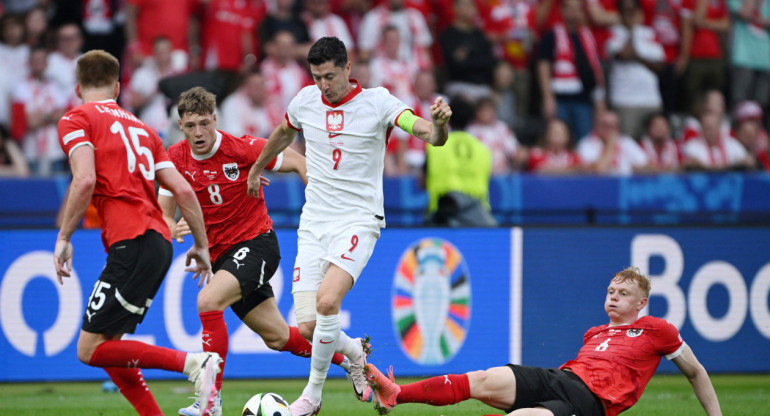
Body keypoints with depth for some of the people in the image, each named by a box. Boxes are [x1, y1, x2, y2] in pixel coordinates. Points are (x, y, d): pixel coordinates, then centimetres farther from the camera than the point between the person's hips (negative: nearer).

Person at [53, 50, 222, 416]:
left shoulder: (76, 120, 3)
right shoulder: (139, 127, 23)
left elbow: (85, 181, -14)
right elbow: (183, 191, 17)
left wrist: (64, 238, -7)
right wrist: (201, 246, 25)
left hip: (132, 244, -8)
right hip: (159, 240, 8)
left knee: (91, 350, -7)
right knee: (106, 346, 15)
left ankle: (193, 363, -17)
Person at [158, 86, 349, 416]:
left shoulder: (242, 148, -16)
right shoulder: (176, 158, -3)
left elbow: (299, 163, -6)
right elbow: (163, 212, -1)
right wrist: (173, 228, -24)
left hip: (256, 243, -6)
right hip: (219, 253, 6)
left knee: (208, 301, -29)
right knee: (277, 337, 11)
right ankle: (349, 358, 35)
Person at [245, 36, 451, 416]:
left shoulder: (377, 102, -9)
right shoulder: (306, 101, 4)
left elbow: (431, 135, -20)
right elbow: (283, 133, 27)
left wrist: (439, 124, -44)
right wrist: (256, 170, 40)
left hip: (358, 221, -4)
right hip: (314, 224, 4)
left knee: (327, 300, -27)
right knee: (307, 327, -7)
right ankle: (355, 351, 28)